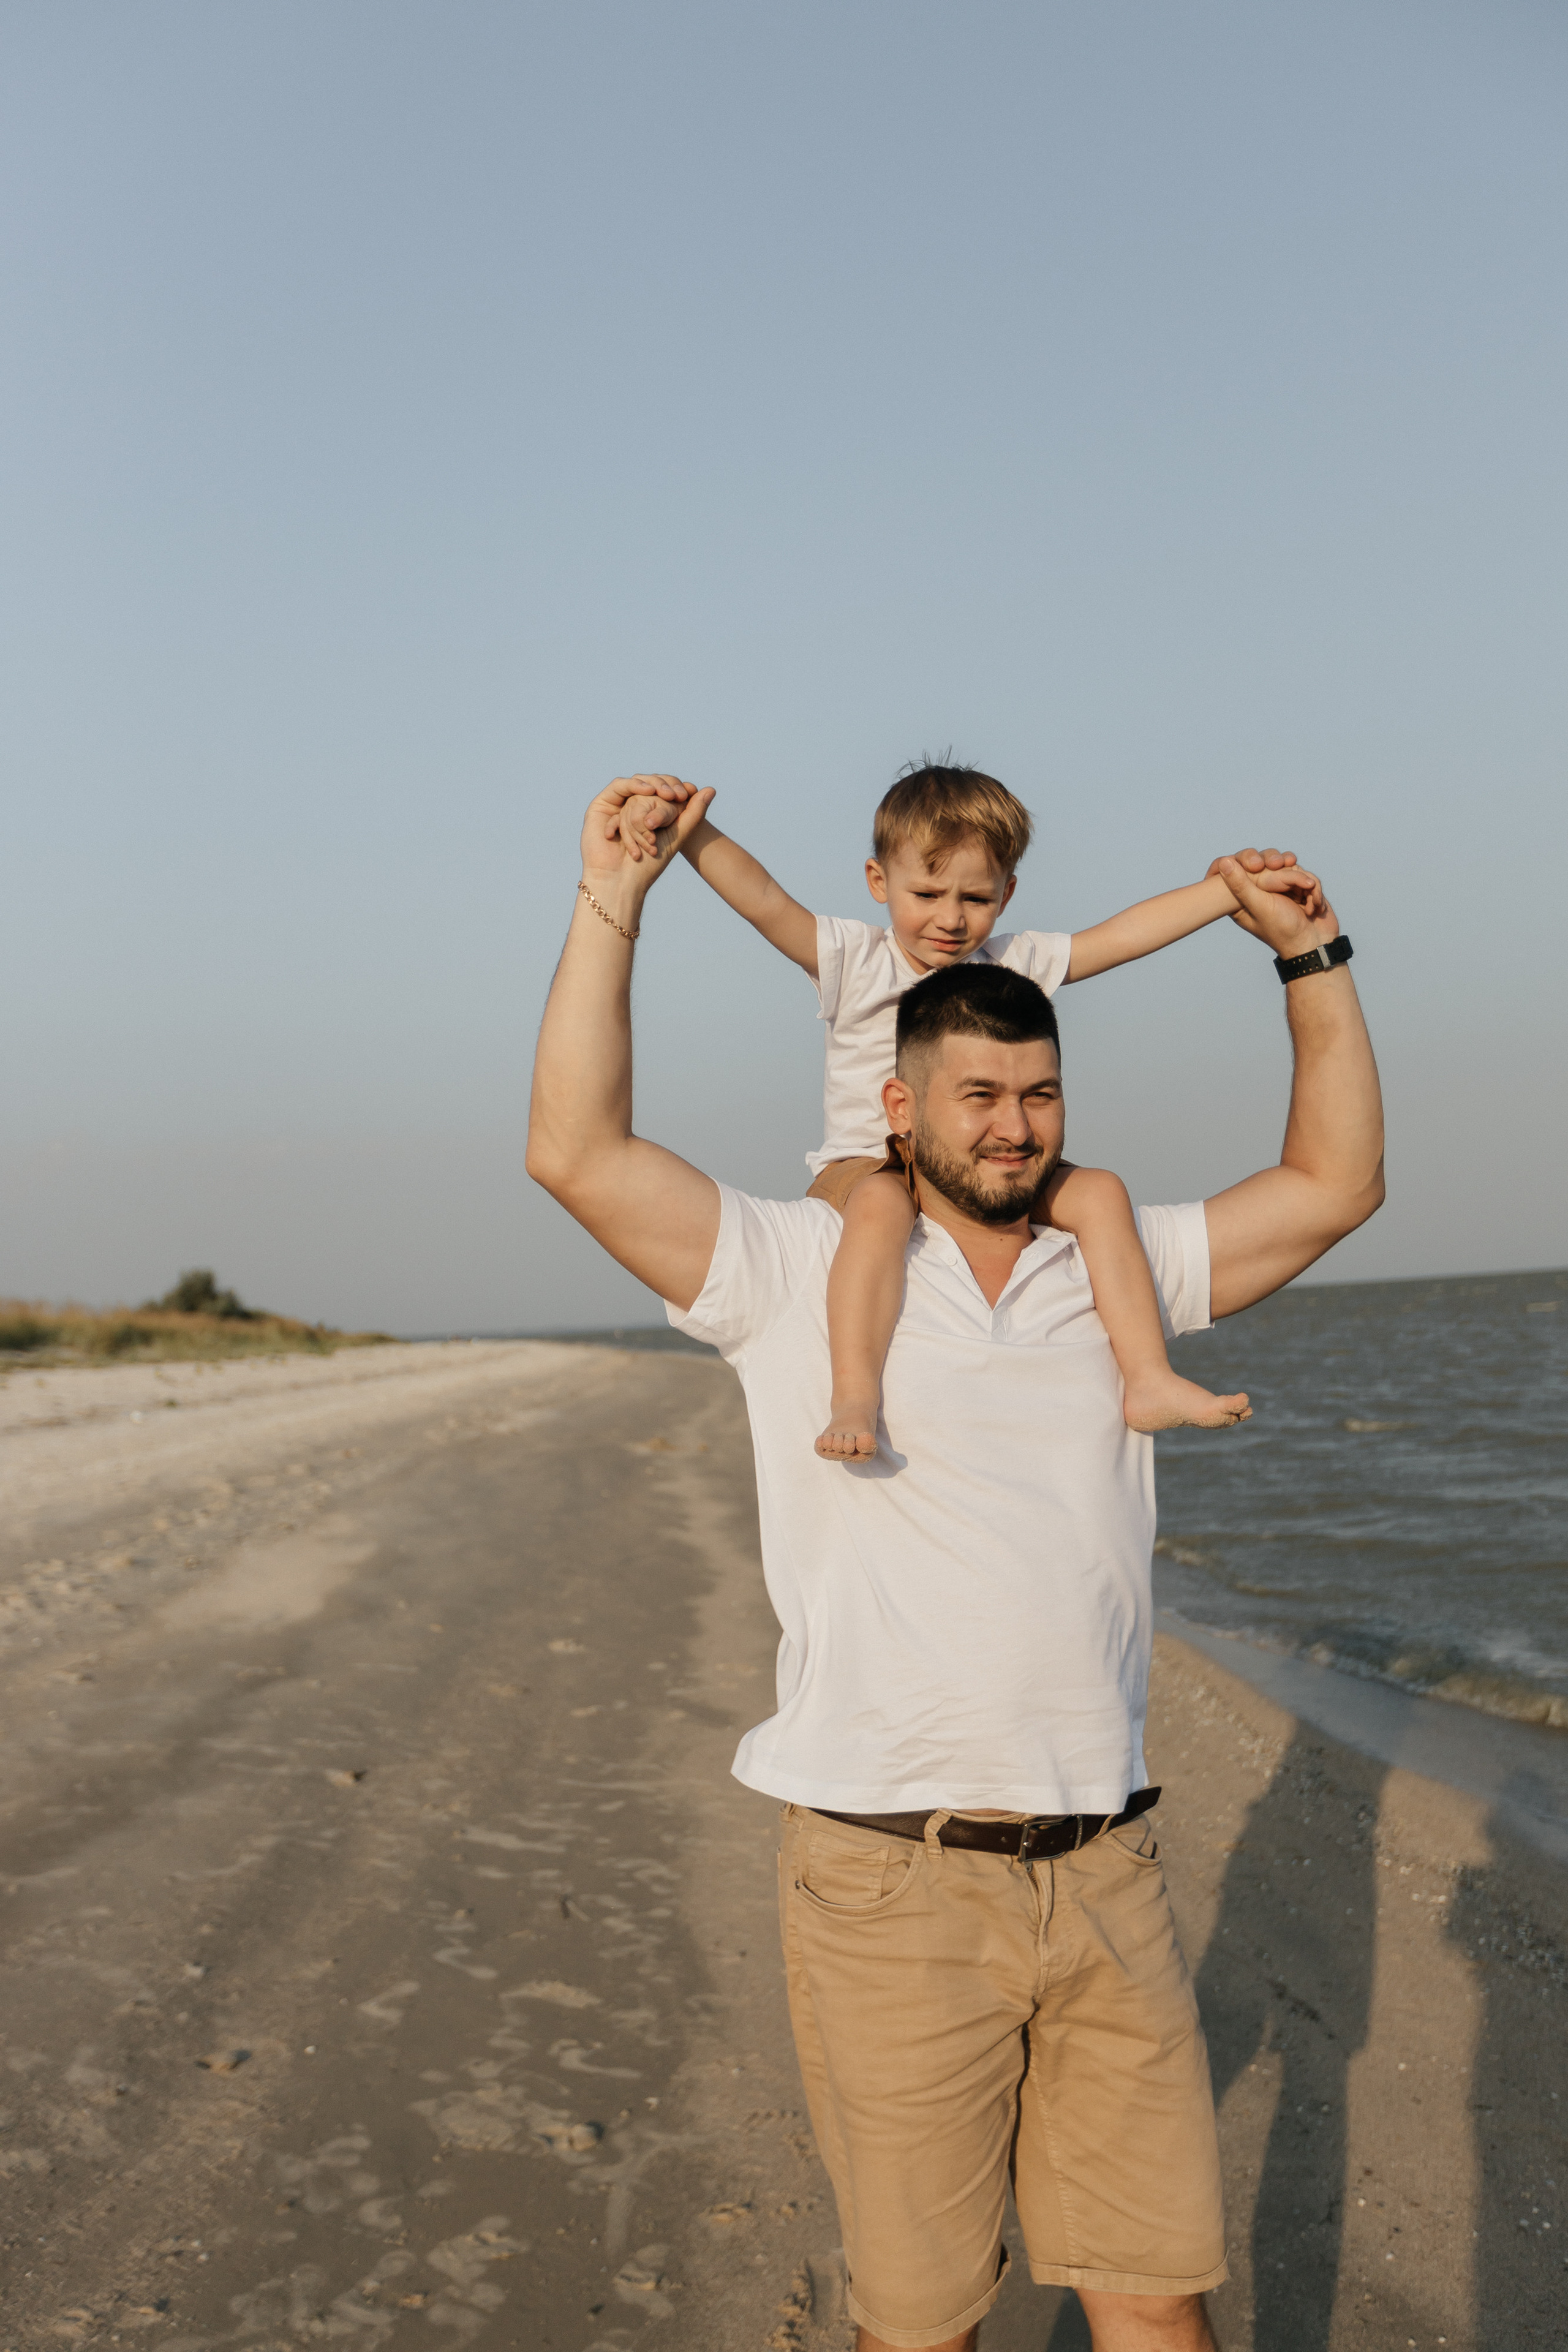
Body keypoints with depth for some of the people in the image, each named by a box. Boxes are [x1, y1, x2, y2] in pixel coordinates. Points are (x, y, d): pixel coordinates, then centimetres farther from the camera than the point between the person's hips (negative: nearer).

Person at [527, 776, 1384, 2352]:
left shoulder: (1117, 1273, 12)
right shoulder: (800, 1273, 1)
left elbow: (1334, 1182, 16)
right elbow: (576, 1157, -8)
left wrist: (1308, 956, 12)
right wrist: (612, 900, -6)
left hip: (1105, 1878, 3)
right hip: (892, 1884, -3)